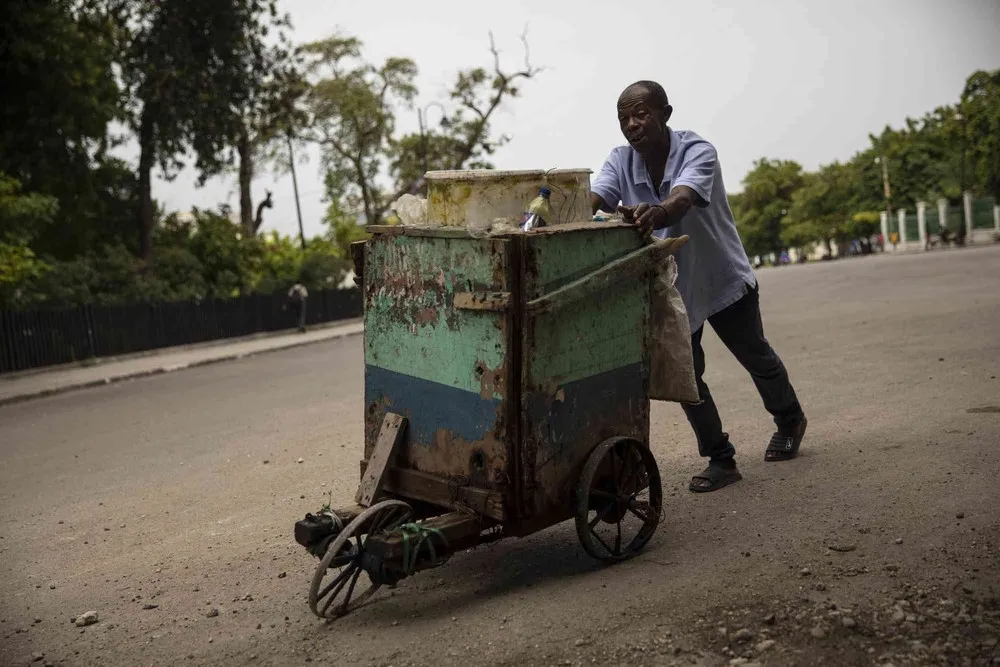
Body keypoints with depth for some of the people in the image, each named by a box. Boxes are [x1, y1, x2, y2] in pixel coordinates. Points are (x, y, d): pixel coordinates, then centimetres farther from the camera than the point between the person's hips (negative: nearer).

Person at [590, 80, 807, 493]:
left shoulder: (697, 152, -26)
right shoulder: (620, 161, -13)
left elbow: (681, 201, -46)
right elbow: (592, 201, -30)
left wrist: (654, 214, -69)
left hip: (724, 278, -3)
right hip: (668, 287, 3)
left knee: (756, 358, 17)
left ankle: (789, 420, 45)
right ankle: (720, 459, 17)